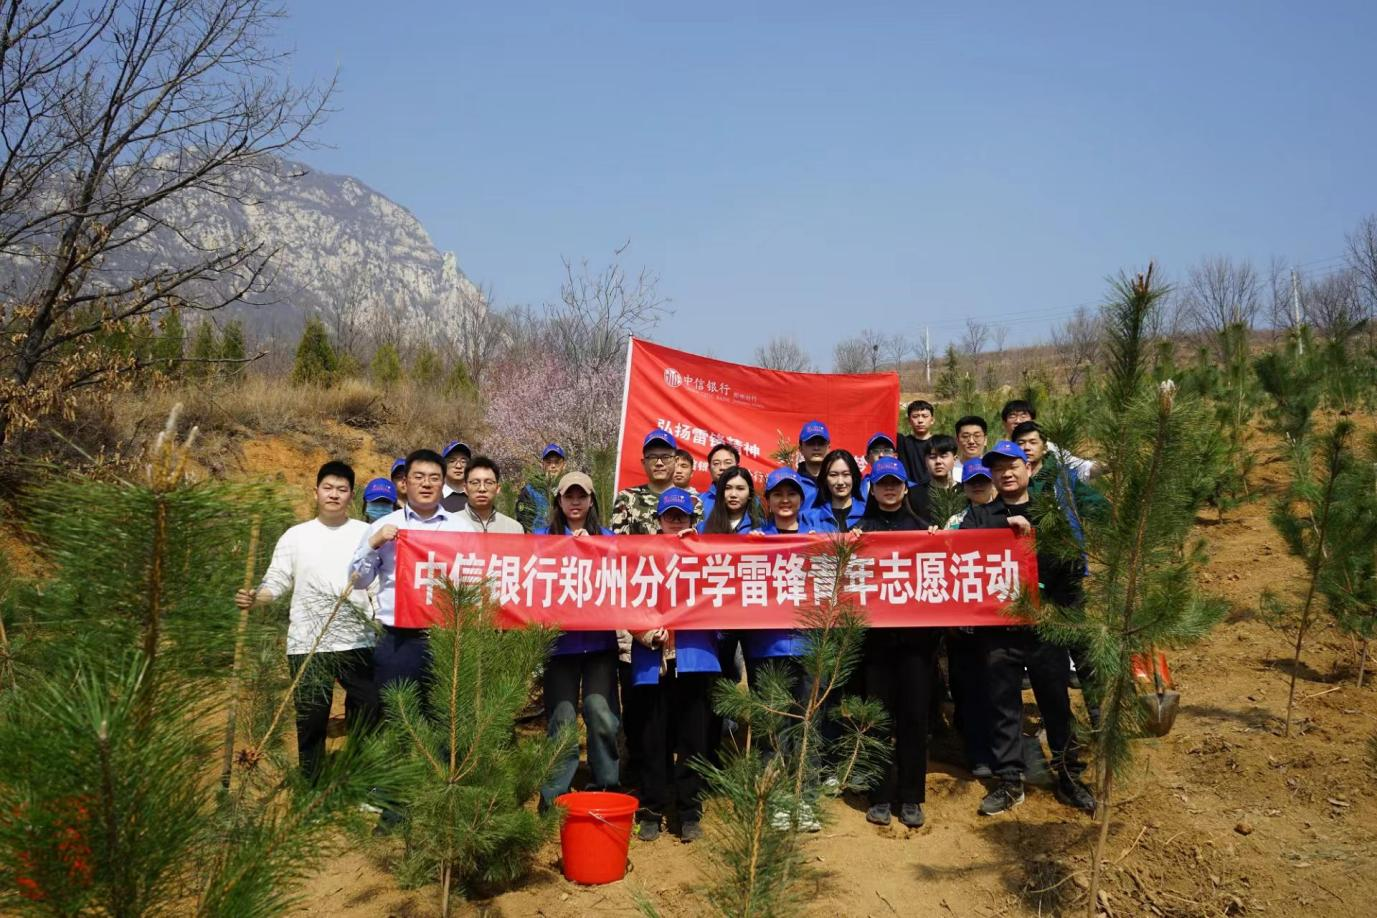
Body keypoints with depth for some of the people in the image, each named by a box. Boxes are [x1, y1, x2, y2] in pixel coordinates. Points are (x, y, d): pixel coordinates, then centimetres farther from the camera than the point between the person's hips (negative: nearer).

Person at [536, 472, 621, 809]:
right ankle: (553, 796, 13)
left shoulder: (607, 538, 11)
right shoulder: (543, 536, 9)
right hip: (559, 638, 0)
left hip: (600, 638, 1)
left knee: (601, 712, -8)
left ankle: (608, 787, 11)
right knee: (562, 718, 0)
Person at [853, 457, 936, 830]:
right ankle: (880, 796, 10)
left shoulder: (921, 527, 14)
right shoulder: (861, 528, 11)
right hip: (875, 632, -1)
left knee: (914, 714, 2)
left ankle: (911, 797, 11)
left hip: (916, 632, 1)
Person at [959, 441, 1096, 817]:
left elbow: (1074, 567, 5)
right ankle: (1009, 782, 16)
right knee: (1004, 707, 6)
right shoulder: (980, 514, 9)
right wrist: (1005, 524, -20)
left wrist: (1062, 609, -9)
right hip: (998, 628, 0)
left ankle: (1069, 778, 20)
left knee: (1057, 704, 7)